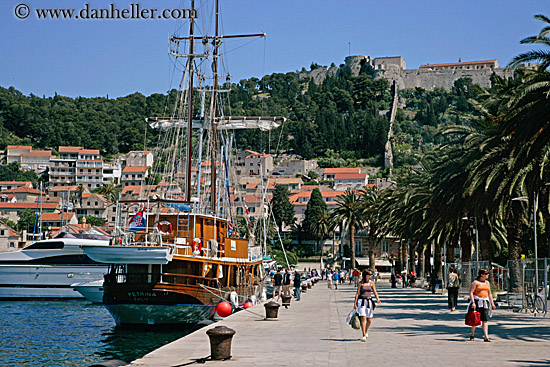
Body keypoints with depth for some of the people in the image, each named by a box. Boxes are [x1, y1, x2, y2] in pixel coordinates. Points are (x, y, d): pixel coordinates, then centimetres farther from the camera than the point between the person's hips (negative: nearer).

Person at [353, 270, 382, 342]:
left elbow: (375, 292, 5)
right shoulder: (361, 283, 0)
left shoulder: (372, 283, 5)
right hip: (361, 301, -3)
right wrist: (355, 303, 0)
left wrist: (378, 299, -14)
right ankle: (364, 336, -11)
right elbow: (357, 293, 3)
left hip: (369, 301, 3)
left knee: (369, 320, 6)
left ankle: (366, 331, 35)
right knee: (363, 318, -14)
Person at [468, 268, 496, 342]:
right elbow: (471, 293, -10)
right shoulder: (475, 282, -4)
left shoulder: (487, 283, 15)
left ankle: (486, 337, -10)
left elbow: (489, 294, 21)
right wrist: (473, 302, -21)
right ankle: (472, 335, 20)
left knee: (485, 320, -5)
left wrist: (492, 303, 14)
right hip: (477, 302, -5)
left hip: (485, 302, 5)